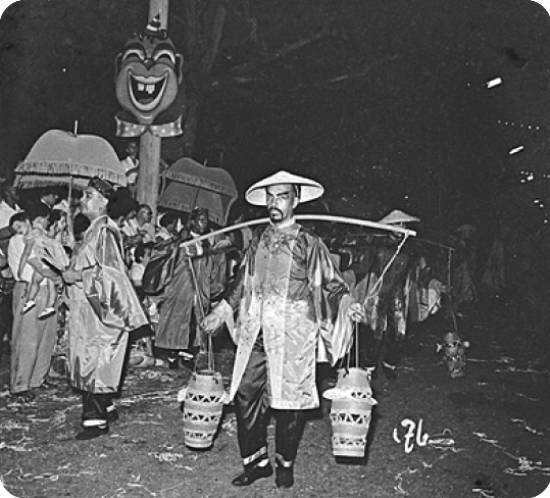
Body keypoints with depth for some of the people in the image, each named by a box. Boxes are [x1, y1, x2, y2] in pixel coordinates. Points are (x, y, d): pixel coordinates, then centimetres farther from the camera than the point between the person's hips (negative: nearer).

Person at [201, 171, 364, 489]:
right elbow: (242, 282, 21)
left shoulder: (310, 244, -1)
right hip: (256, 332, 4)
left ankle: (285, 465, 23)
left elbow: (332, 283, 0)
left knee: (289, 402, 2)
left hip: (293, 334, -4)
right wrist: (221, 312, 20)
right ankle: (256, 462, 20)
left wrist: (348, 304, -18)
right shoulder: (258, 241, 13)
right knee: (246, 396, 2)